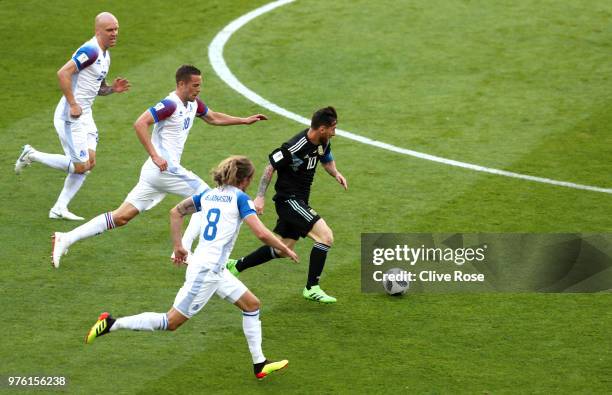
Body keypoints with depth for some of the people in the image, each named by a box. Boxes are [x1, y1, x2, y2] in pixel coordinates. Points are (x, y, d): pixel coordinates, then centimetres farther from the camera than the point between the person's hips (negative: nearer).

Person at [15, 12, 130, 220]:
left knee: (90, 162, 6)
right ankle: (32, 155, 8)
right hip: (71, 117, -10)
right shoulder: (90, 51, -19)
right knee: (80, 165, -6)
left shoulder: (105, 55, 12)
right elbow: (63, 73, -27)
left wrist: (112, 88, 3)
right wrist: (73, 105, -25)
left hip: (85, 115, 10)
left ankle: (59, 209, 11)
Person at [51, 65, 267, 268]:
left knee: (121, 217, 5)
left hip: (157, 171, 9)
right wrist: (155, 156, -26)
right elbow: (140, 124, -23)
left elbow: (213, 118, 34)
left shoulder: (193, 103, 15)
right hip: (165, 169, -9)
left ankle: (67, 238, 0)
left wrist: (244, 121, 32)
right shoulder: (170, 105, -14)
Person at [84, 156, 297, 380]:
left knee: (252, 304, 14)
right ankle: (112, 324, -2)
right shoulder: (240, 198, -9)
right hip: (206, 271, -9)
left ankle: (259, 365, 15)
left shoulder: (208, 194, 12)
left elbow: (176, 212, 18)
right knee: (171, 322, -3)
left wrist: (178, 247, 22)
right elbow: (261, 233, -17)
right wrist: (285, 250, -3)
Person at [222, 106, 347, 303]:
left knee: (283, 249, 19)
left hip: (299, 201, 10)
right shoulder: (295, 147, -25)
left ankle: (235, 266, 32)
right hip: (289, 200, -10)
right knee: (326, 236, -19)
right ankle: (312, 288, -10)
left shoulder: (322, 142, 1)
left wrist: (335, 173, 0)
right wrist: (260, 197, -17)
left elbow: (326, 159, 21)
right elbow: (271, 167, -16)